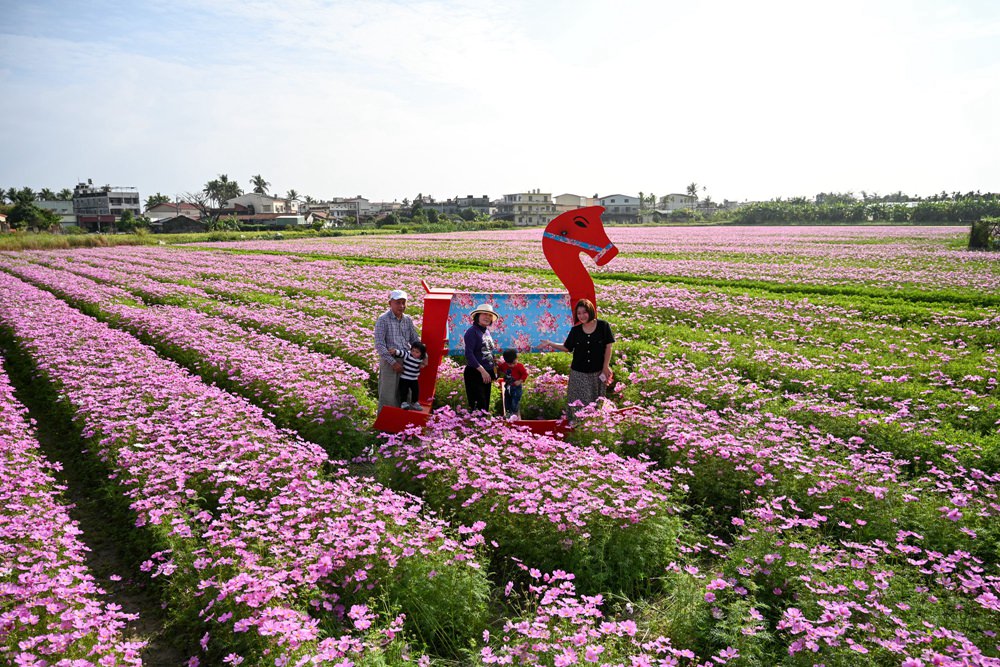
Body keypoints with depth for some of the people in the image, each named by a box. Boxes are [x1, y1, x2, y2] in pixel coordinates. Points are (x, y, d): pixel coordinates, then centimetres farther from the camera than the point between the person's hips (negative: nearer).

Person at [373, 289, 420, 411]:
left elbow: (415, 340, 17)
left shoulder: (407, 320, 9)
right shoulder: (383, 320, -8)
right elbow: (379, 344, -14)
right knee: (388, 395, 1)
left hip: (406, 362, 6)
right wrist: (393, 362, -18)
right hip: (389, 362, -6)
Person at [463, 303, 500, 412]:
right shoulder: (472, 331, -11)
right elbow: (469, 354, -19)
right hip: (475, 373, -8)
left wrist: (493, 370, 12)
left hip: (487, 374, 8)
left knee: (485, 405, 13)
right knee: (478, 406, -11)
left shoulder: (487, 331, 12)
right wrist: (482, 370, -21)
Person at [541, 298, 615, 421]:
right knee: (578, 402, 5)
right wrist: (550, 344, 0)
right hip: (578, 373, 1)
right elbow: (567, 348, 8)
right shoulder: (575, 330, 0)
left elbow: (608, 347, -4)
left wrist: (606, 367, -5)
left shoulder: (603, 326, -7)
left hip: (597, 373, -1)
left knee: (596, 402, 10)